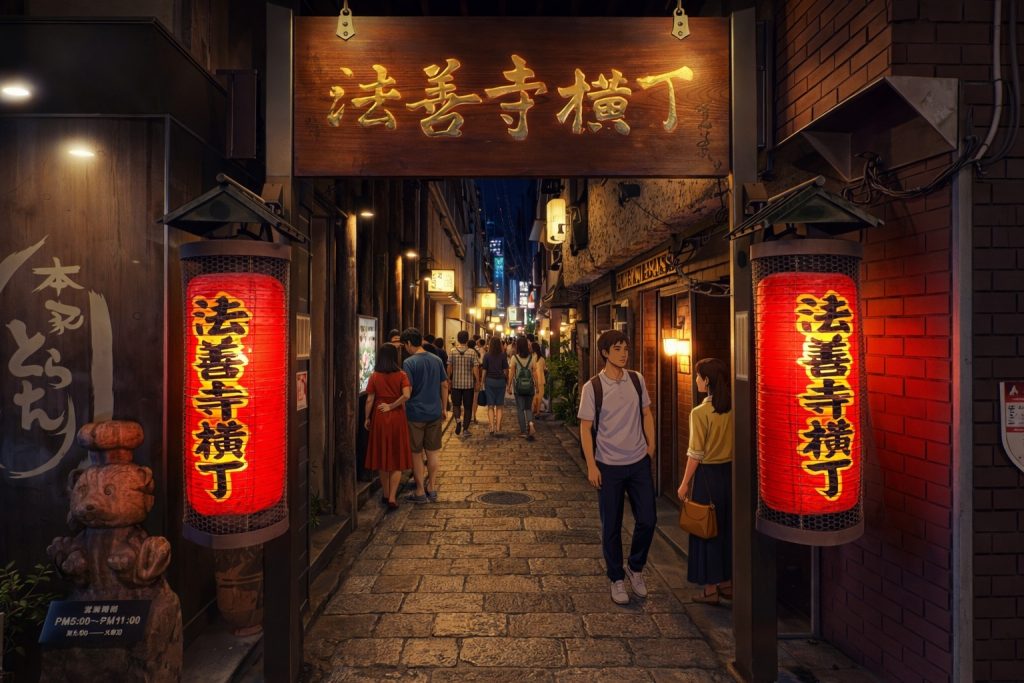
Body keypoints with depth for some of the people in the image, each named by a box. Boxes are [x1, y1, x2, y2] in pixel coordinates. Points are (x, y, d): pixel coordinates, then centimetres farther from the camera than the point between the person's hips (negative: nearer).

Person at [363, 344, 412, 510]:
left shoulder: (374, 377, -4)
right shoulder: (401, 375, -7)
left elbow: (370, 400, -3)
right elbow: (406, 395, -20)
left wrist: (367, 418, 8)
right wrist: (392, 406, -8)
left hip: (379, 417, 2)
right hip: (397, 417, -1)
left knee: (382, 457, 15)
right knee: (397, 459, 7)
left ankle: (386, 494, 26)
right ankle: (392, 498, 1)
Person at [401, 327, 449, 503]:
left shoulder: (409, 362, -13)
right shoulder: (436, 360, 5)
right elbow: (444, 385, 9)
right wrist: (444, 408, 16)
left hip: (415, 414, -5)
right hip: (435, 413, 5)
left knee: (416, 454, 7)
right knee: (433, 452, 14)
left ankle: (420, 492, 14)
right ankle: (431, 489, 22)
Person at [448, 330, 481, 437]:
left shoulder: (452, 352, -3)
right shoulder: (472, 352, -7)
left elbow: (449, 367, -1)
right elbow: (476, 368, -10)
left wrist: (449, 379, 13)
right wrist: (477, 382, -2)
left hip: (456, 383, 1)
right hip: (469, 384, -1)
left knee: (456, 404, 17)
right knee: (468, 407, 9)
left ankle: (458, 420, -8)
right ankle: (465, 429, 11)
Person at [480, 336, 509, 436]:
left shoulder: (487, 355, -4)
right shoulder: (503, 355, -4)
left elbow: (484, 370, -1)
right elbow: (505, 370, -3)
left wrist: (483, 382, 8)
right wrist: (507, 381, 11)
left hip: (490, 381, 0)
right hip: (500, 381, 0)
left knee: (490, 406, 6)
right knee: (499, 406, 6)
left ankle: (492, 428, -1)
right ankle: (498, 429, 2)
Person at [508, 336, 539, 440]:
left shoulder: (515, 358, -7)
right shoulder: (531, 357, 0)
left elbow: (511, 373, -6)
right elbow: (535, 373, 1)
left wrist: (509, 386, 2)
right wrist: (536, 386, 9)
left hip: (518, 386, -2)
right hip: (529, 386, 2)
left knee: (520, 409, 8)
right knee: (528, 408, 14)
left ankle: (523, 431, 10)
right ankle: (531, 424, -11)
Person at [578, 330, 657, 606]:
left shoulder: (637, 380, 0)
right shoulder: (593, 387, -11)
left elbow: (646, 414, 11)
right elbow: (585, 427, -8)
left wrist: (650, 446, 5)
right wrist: (591, 466, -11)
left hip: (639, 462, 3)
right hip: (609, 466, -3)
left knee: (647, 520, 6)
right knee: (611, 526, 8)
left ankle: (635, 568, 32)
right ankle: (616, 579, 28)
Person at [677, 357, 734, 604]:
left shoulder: (700, 412, -18)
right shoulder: (733, 409, -1)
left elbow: (695, 454, -15)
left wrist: (685, 483, -6)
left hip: (708, 475, -6)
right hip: (730, 472, 6)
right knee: (727, 528, 17)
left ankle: (711, 589, 17)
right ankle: (727, 583, 30)